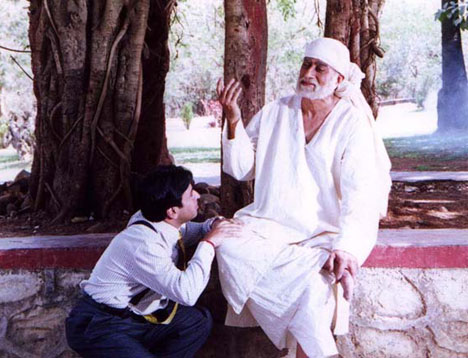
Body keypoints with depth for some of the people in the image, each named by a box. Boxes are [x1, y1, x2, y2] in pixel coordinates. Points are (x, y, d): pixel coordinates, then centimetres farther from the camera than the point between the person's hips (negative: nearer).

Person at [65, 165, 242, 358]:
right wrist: (208, 243, -24)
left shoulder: (165, 222, -4)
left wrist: (214, 225, -2)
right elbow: (187, 293, -34)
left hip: (133, 312, 9)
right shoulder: (143, 244, -29)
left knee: (200, 320, 5)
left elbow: (188, 231, 20)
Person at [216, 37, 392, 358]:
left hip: (323, 235, -3)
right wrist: (233, 121, -7)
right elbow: (242, 169, 7)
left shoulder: (352, 124, -4)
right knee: (230, 250, -25)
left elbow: (360, 193, -14)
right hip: (269, 225, 4)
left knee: (315, 287, -32)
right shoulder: (276, 112, 8)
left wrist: (347, 247, -29)